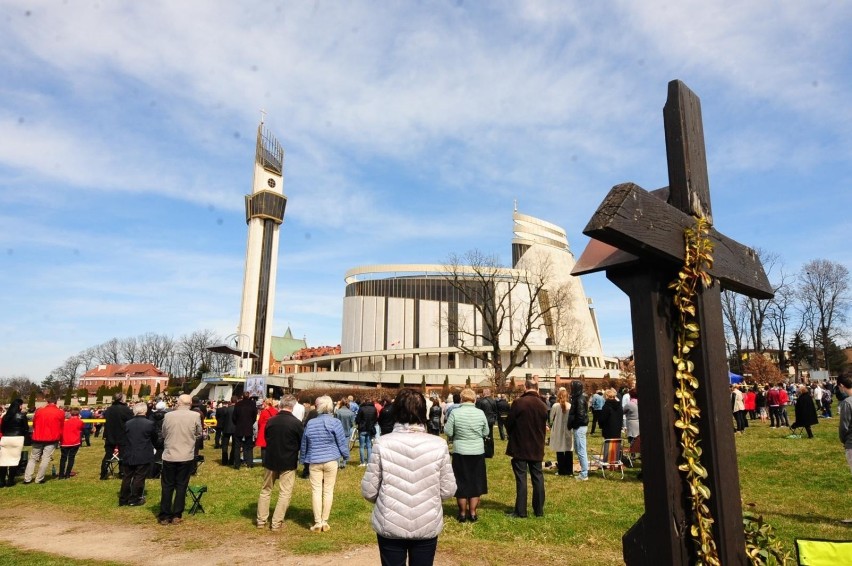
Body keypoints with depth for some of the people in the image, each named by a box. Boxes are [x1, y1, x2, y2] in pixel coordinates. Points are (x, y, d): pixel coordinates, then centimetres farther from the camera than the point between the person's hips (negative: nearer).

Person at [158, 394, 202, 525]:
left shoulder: (168, 415, -4)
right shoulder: (195, 416, -9)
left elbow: (164, 434, 9)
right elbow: (198, 434, 4)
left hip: (169, 455, 1)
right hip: (186, 456, -1)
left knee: (167, 486, 11)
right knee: (181, 486, 9)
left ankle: (164, 516, 16)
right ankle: (176, 516, 12)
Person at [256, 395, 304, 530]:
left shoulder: (270, 421, -6)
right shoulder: (296, 423, -17)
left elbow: (266, 439, 8)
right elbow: (302, 444, -6)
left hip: (270, 460, 4)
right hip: (288, 463, -4)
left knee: (265, 490, 18)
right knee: (285, 493, 6)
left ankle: (261, 521, 22)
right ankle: (276, 523, 7)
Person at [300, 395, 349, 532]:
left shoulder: (310, 423, 1)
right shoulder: (335, 422, -8)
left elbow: (304, 444, 10)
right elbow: (342, 442, -4)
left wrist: (304, 459, 23)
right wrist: (346, 456, 12)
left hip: (314, 462, 1)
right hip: (331, 461, -1)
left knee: (316, 491, 6)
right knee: (328, 491, 6)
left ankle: (318, 522, 5)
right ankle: (325, 522, 11)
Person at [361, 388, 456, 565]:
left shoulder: (383, 444, -13)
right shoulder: (438, 445, -11)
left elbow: (368, 491, -8)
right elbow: (448, 490, -4)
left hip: (390, 526, -1)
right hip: (427, 526, 1)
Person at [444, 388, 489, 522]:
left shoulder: (455, 413, -12)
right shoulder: (481, 413, -6)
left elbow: (448, 432, -9)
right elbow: (486, 433, 2)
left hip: (460, 452, -1)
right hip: (478, 452, 2)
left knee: (461, 483, 11)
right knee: (475, 482, 14)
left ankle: (462, 513, 19)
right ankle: (473, 513, 20)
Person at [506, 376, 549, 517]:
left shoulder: (518, 402, -15)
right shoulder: (542, 405, 1)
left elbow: (509, 423, -8)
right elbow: (544, 426, 11)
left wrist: (513, 435, 12)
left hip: (520, 447, -4)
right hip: (537, 448, 5)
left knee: (521, 478, 0)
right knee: (538, 477, 11)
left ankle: (520, 511, 4)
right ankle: (539, 510, 19)